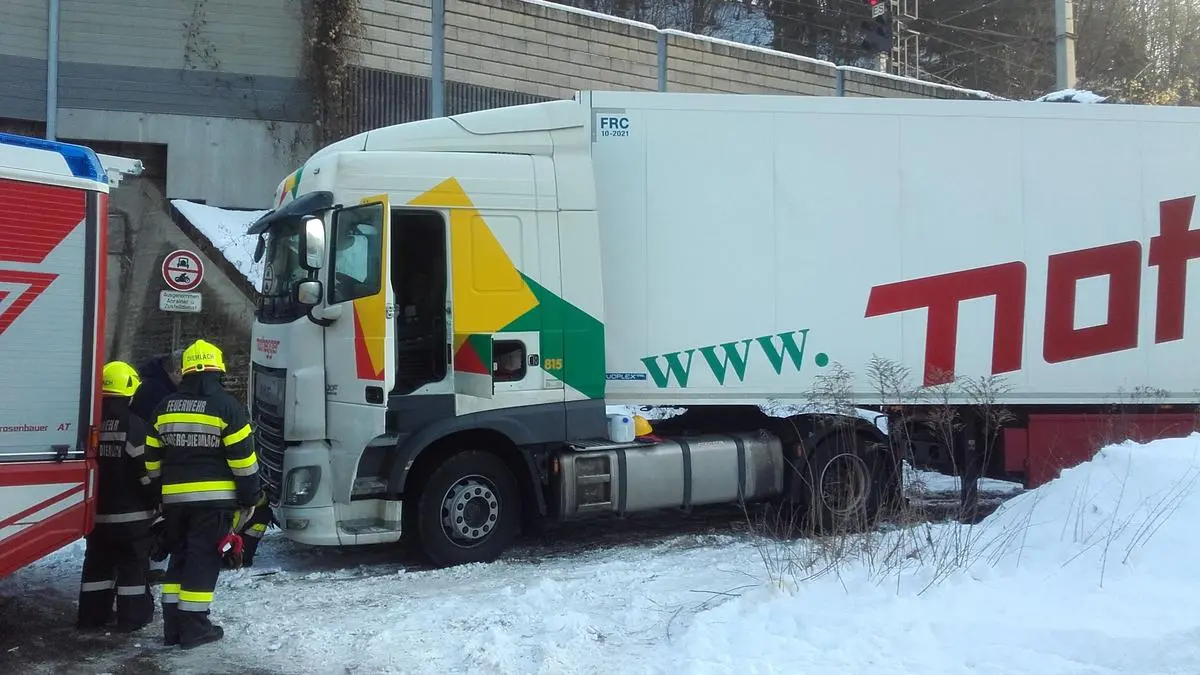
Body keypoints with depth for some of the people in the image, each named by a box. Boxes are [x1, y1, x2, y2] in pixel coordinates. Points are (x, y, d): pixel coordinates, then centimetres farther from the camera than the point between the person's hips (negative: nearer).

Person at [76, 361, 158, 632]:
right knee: (134, 563, 3)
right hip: (132, 511, -5)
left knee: (98, 560, 13)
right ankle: (133, 615, 5)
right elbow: (146, 468, -15)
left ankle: (92, 613, 16)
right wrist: (156, 501, -3)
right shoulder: (134, 423, -14)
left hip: (97, 510, 5)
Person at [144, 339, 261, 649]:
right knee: (203, 558, -1)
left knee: (179, 556, 15)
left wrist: (159, 491, 23)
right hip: (213, 497, -5)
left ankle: (173, 625, 16)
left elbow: (153, 457, 13)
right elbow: (242, 455, -10)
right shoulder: (225, 405, -9)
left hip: (175, 497, 5)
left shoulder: (165, 407, 8)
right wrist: (251, 494, 0)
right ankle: (194, 627, 1)